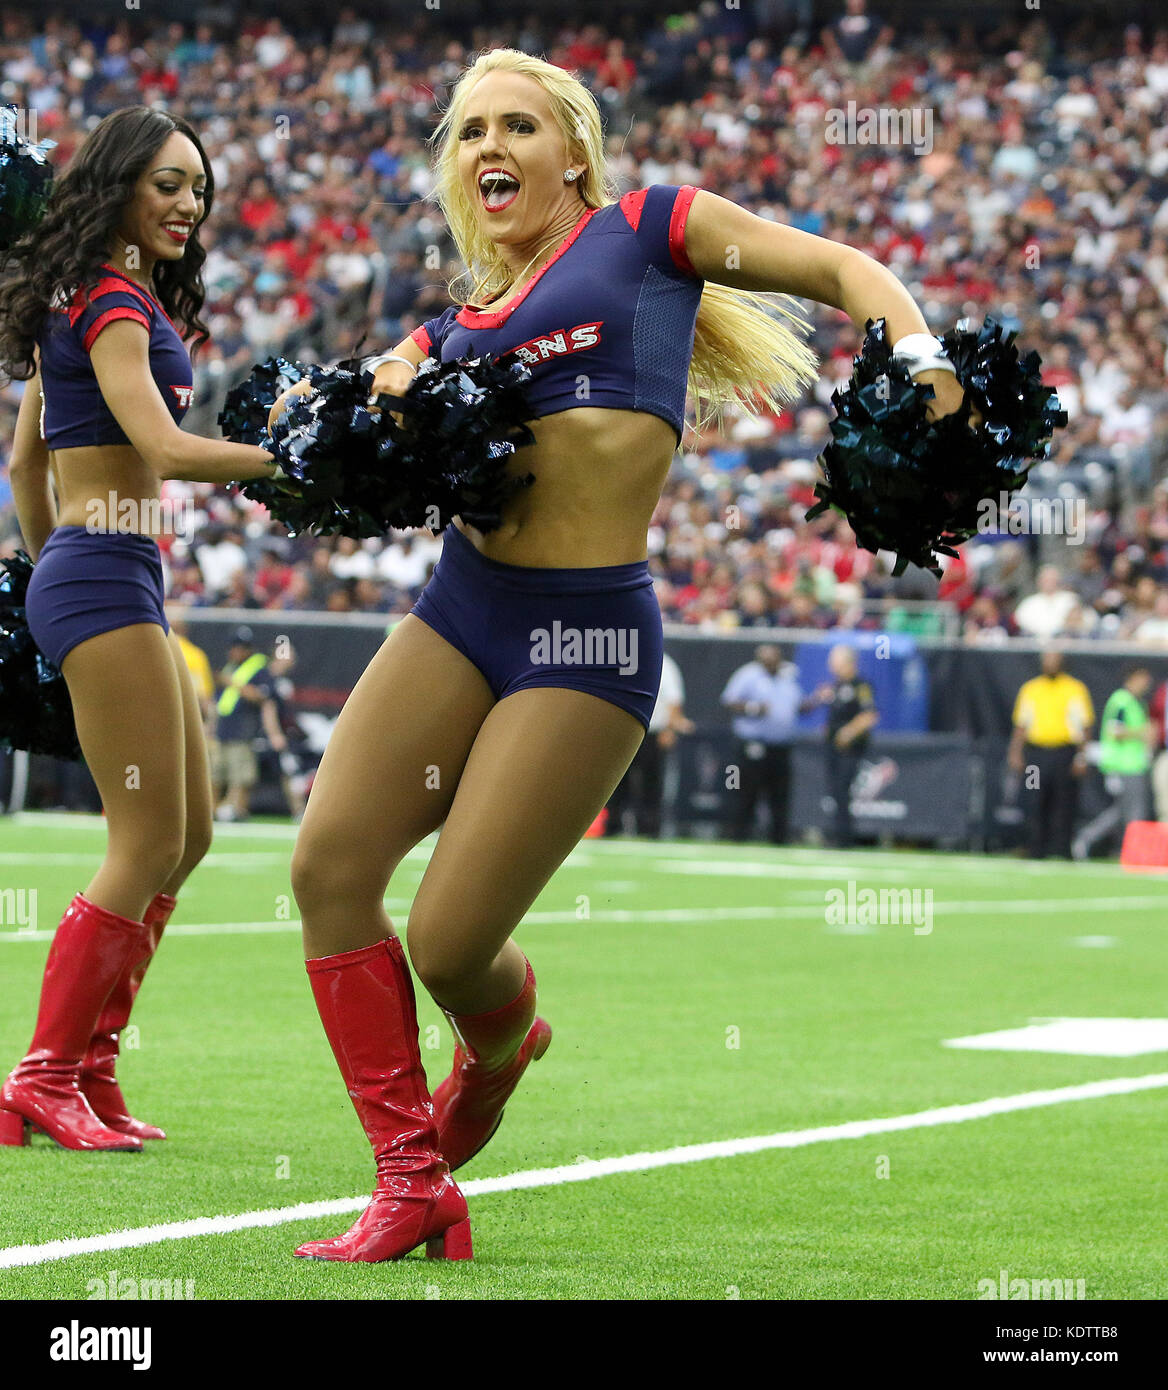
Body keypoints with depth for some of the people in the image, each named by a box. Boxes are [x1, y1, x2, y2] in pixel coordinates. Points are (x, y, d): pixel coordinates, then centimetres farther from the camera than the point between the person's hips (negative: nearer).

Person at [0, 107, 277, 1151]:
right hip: (106, 576, -10)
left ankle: (86, 1071, 13)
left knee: (189, 832, 12)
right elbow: (163, 449, -25)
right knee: (150, 842, -8)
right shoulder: (116, 303, -12)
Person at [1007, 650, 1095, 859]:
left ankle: (1061, 852, -3)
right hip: (1036, 754, 2)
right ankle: (1037, 853, 6)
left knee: (1064, 806, -5)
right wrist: (1015, 753, 5)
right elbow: (1021, 725, 14)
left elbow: (1085, 726, 3)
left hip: (1065, 753, -2)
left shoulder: (1076, 689, 6)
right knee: (1037, 807, 1)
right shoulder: (1030, 689, 13)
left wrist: (1081, 756, -6)